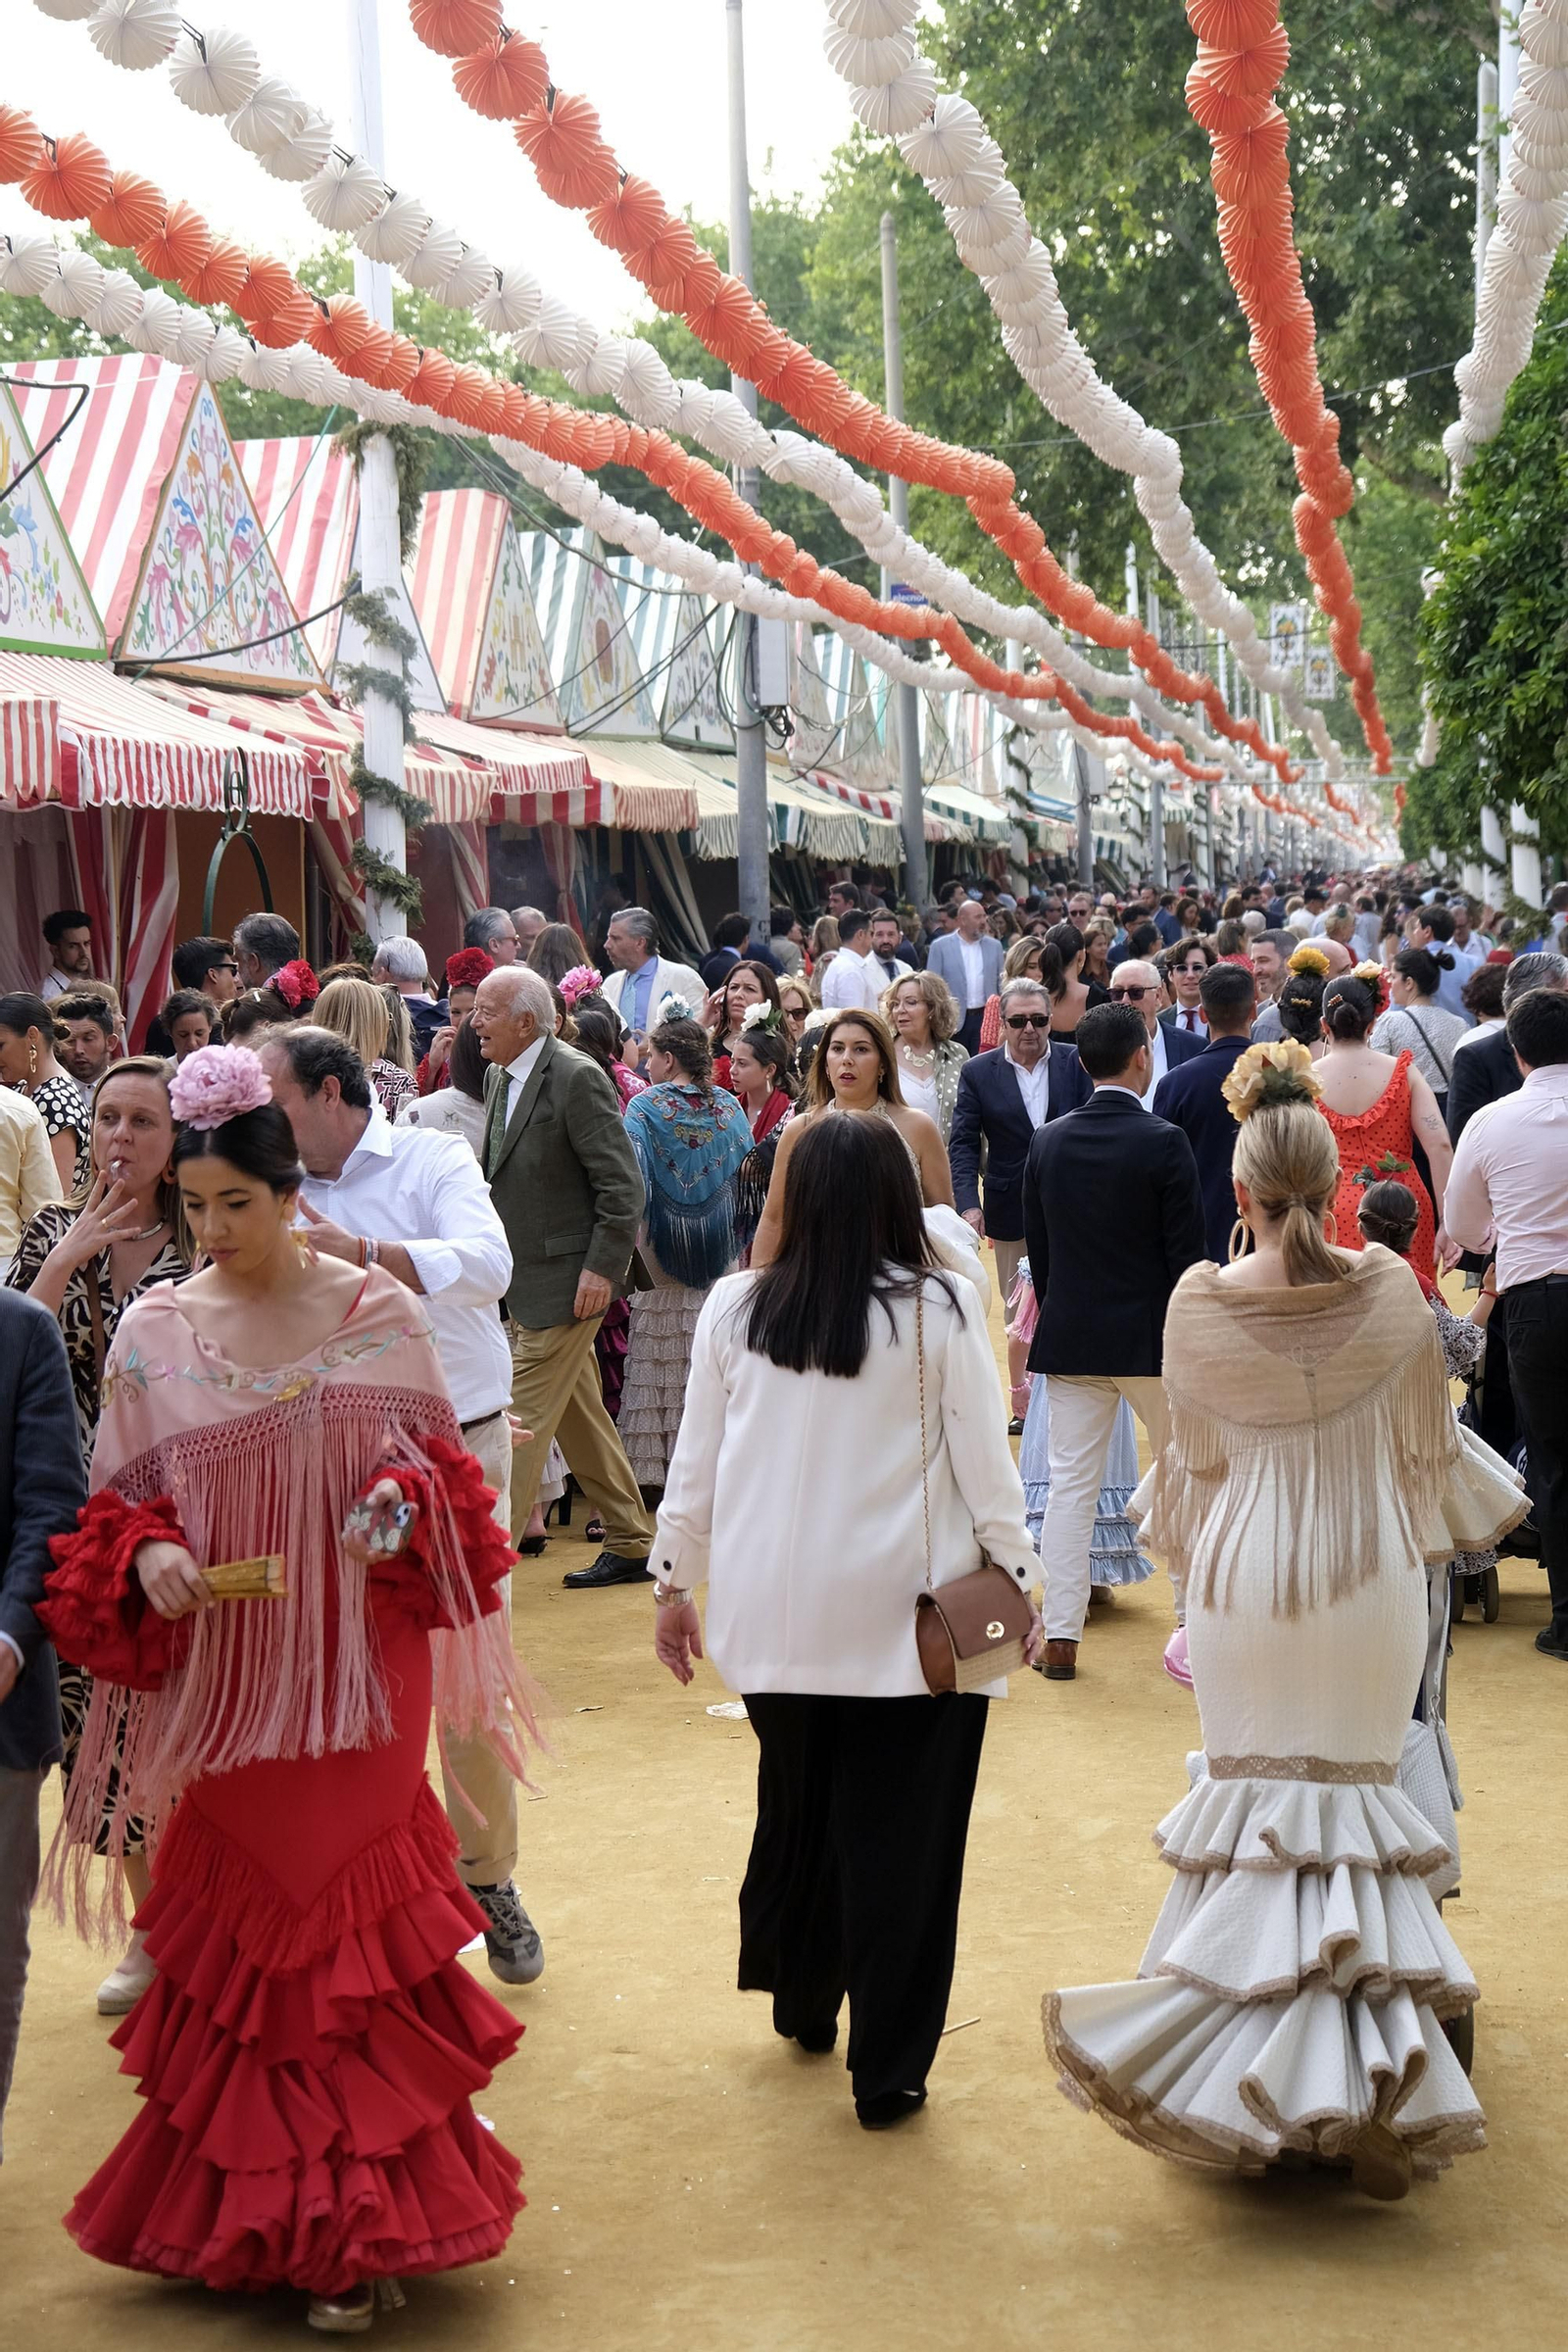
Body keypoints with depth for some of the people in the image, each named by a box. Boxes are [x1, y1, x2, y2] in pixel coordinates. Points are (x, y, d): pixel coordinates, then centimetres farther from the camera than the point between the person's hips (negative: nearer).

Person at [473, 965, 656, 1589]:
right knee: (580, 1415, 15)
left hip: (568, 1278, -9)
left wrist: (600, 1269, -20)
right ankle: (630, 1544, 25)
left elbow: (622, 1185, -17)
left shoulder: (577, 1078, -16)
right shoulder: (498, 1077, 10)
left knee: (524, 1415, -7)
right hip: (526, 1279, 9)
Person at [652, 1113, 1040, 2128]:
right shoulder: (939, 1308, -9)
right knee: (900, 1835, 3)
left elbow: (696, 1461, 6)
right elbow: (984, 1461, -5)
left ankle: (802, 2002, 38)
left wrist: (675, 1580, 16)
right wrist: (1017, 1577, 6)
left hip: (776, 1613, 4)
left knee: (796, 1805, 21)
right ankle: (888, 2072, 9)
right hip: (907, 1614, -3)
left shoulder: (735, 1306, 0)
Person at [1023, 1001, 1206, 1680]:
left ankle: (1060, 1636, 4)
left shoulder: (1047, 1141, 2)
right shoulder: (1164, 1143, -12)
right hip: (1150, 1336, -3)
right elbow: (1185, 1252, -11)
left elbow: (1037, 1248, 8)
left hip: (1070, 1338, 4)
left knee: (1070, 1483, 5)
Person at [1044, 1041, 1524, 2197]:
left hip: (1245, 1573, 0)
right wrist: (1432, 1534, 19)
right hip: (1370, 1576, 0)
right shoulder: (1392, 1289, -11)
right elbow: (1426, 1443, 0)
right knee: (1356, 1799, 10)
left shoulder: (1198, 1303, -12)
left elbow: (1195, 1457, 1)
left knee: (1256, 1796, 12)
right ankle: (1363, 2070, 6)